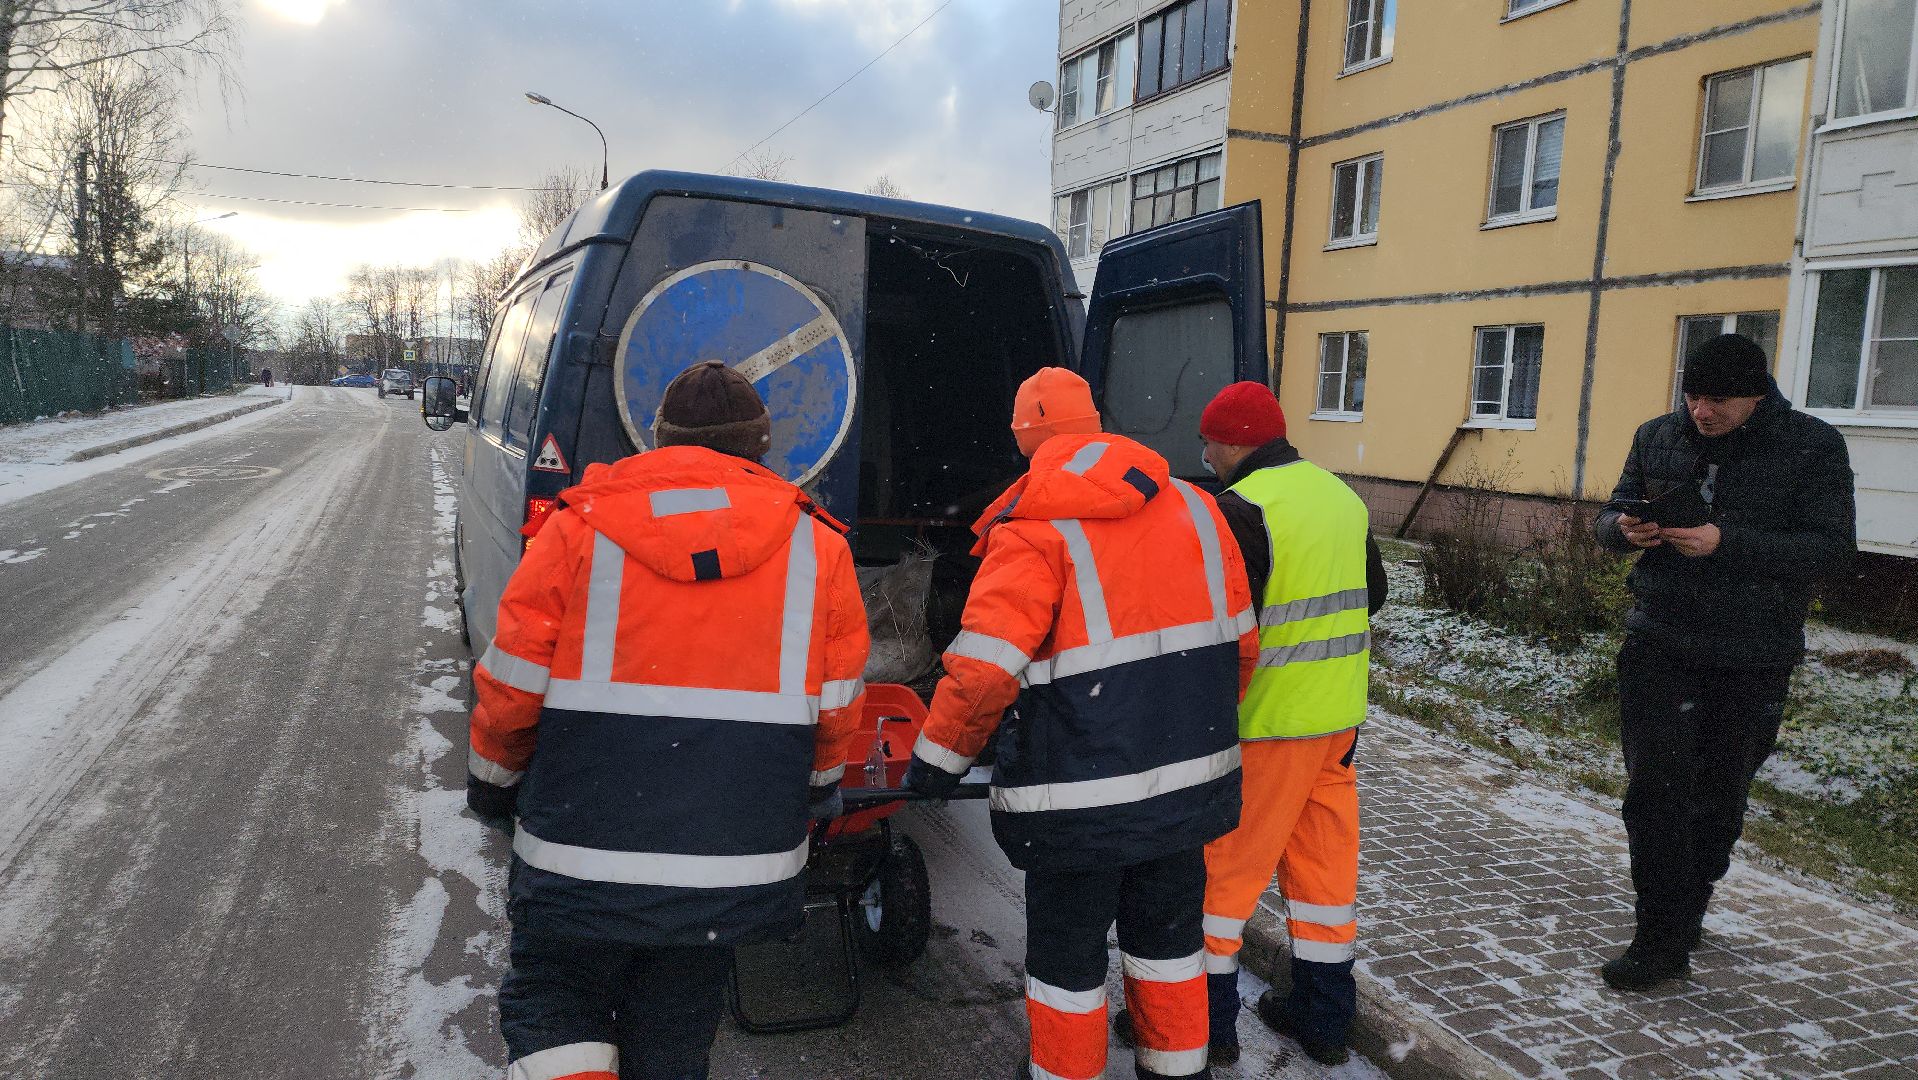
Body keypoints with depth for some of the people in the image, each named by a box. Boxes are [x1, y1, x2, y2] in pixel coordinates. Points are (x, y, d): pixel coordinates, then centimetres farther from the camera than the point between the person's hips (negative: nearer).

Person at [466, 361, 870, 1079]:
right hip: (736, 865, 2)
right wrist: (819, 785, 26)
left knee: (547, 1002, 21)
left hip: (583, 854, -2)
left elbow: (510, 687, -2)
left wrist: (493, 780, 18)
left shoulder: (579, 528, -5)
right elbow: (836, 709, 6)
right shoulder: (817, 548, 0)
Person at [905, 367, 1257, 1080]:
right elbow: (1240, 643, 9)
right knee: (1168, 931, 23)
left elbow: (982, 671, -23)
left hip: (1080, 795, -6)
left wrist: (938, 758, -7)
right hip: (1187, 780, 6)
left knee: (1068, 949, 14)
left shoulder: (1034, 533, -15)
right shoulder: (1194, 508, 4)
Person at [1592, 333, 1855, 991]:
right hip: (1659, 641, 1)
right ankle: (1663, 941, 4)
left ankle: (1685, 915, 31)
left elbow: (1832, 547, -12)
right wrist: (1625, 528, -13)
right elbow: (1609, 517, 11)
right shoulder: (1657, 436, 4)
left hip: (1753, 658, -1)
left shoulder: (1813, 446, -5)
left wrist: (1727, 542, -24)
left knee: (1718, 798, 12)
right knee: (1655, 790, -5)